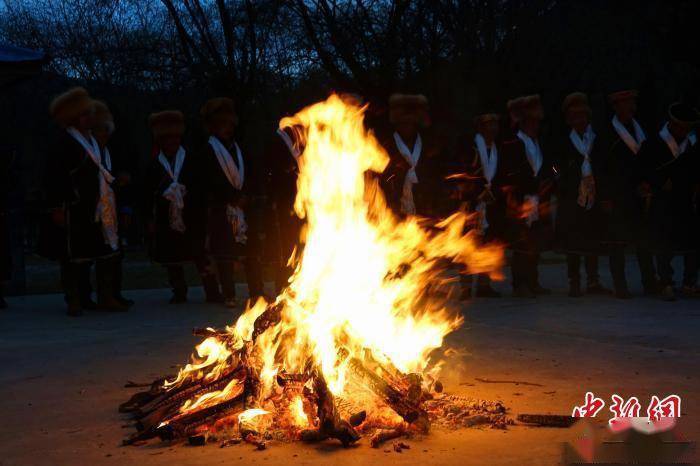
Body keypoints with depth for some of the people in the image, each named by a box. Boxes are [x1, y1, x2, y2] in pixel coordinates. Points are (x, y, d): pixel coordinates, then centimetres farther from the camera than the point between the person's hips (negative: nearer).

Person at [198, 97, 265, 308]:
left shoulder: (239, 149, 18)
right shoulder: (208, 151, 2)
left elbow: (251, 178, 12)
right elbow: (213, 182, -8)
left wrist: (246, 195, -6)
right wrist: (235, 196, -12)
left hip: (244, 206, 5)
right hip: (222, 209, -4)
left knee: (251, 252, 2)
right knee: (225, 254, -5)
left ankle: (256, 292, 7)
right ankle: (229, 295, 0)